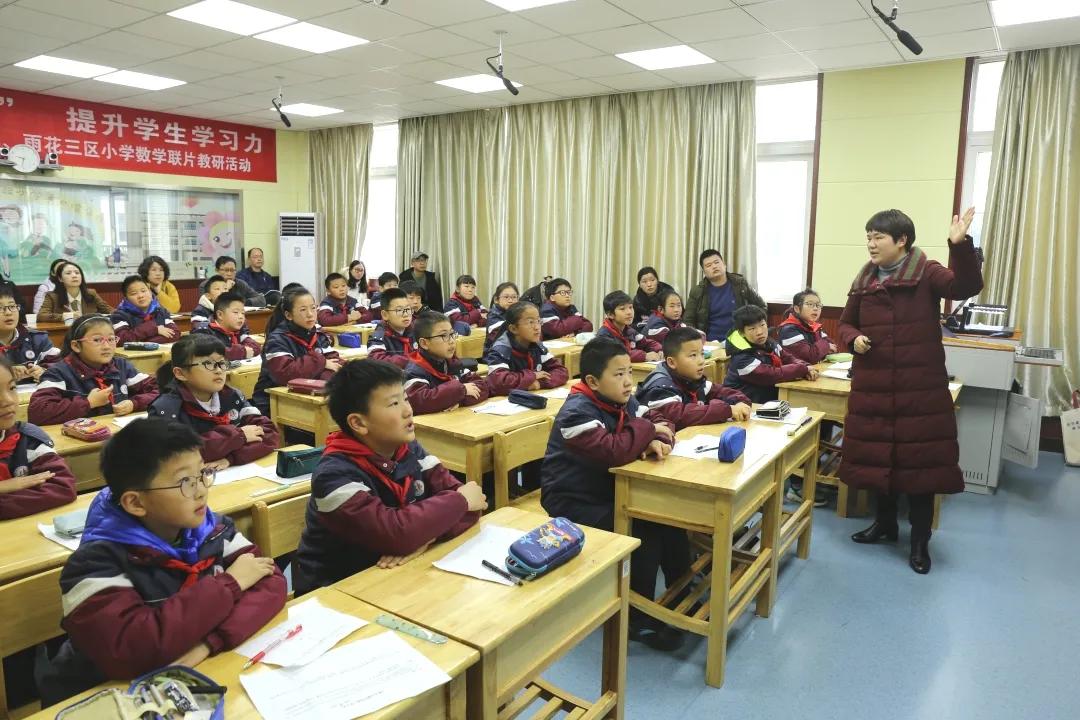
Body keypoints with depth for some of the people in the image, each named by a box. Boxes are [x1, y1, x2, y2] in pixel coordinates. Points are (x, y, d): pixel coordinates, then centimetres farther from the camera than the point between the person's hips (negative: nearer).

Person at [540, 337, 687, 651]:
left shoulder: (621, 400, 1)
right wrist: (647, 430, -22)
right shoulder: (577, 412, -24)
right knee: (643, 532, -23)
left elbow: (658, 422, 4)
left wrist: (657, 441, -20)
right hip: (572, 503, -8)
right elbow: (613, 452, -38)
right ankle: (637, 618, -4)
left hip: (609, 490, 8)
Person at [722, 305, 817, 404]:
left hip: (771, 400, 8)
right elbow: (773, 375, -25)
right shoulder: (741, 359, -21)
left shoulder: (770, 345, 3)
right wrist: (804, 369, -15)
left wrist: (807, 368, -11)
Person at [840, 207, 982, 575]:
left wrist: (960, 245, -36)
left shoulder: (927, 273, -5)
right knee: (875, 454, 12)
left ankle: (920, 539, 18)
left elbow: (966, 286, -23)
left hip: (921, 387, -4)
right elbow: (845, 324, 15)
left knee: (921, 457, 3)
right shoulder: (863, 280, 8)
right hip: (872, 385, 5)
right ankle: (885, 521, 33)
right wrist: (854, 339, -7)